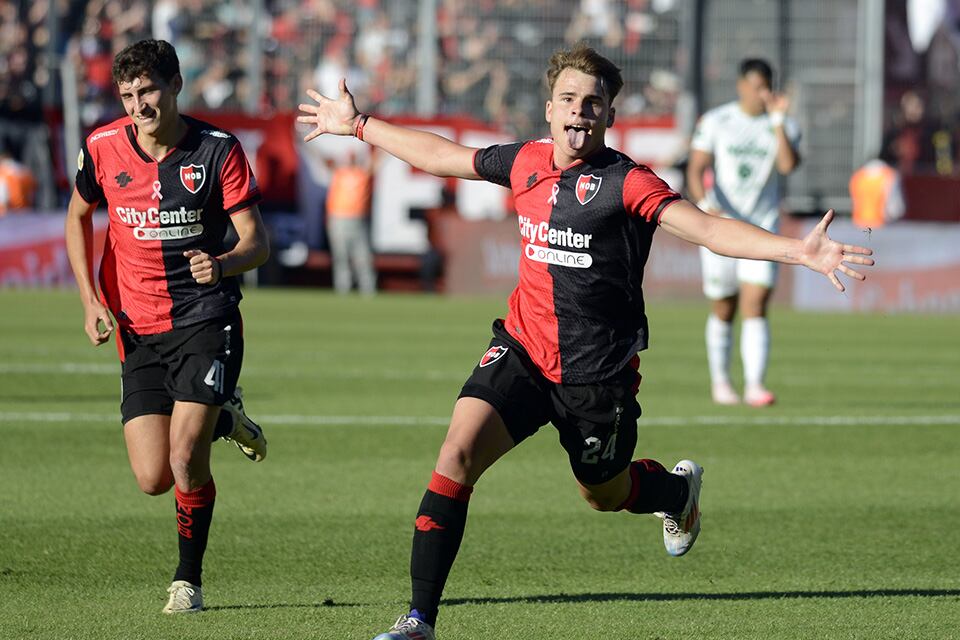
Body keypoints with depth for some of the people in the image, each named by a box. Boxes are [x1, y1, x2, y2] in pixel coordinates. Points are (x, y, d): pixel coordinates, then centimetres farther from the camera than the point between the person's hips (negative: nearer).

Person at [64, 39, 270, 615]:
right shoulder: (103, 148, -2)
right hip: (139, 330, 3)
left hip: (207, 320, -3)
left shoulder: (217, 150, -10)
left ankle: (190, 579, 5)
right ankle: (223, 419, 28)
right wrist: (91, 299, 6)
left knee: (185, 459, -18)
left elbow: (258, 241, -9)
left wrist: (222, 264, -31)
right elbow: (79, 216, 16)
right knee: (153, 479, -4)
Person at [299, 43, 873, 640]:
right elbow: (441, 155, 18)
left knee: (605, 495, 17)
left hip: (598, 372, -3)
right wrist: (358, 123, 28)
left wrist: (800, 251, -39)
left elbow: (709, 228, -25)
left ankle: (679, 487, 55)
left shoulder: (627, 183, -14)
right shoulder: (526, 162, 2)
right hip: (521, 349, 3)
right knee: (457, 456, -18)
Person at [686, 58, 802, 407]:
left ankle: (754, 385, -18)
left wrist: (777, 120, -16)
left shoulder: (784, 126, 3)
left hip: (763, 227, 0)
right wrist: (705, 204, -22)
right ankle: (720, 382, 22)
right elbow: (696, 170, -5)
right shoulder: (714, 122, 0)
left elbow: (788, 165, -14)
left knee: (756, 308, -12)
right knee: (723, 310, 6)